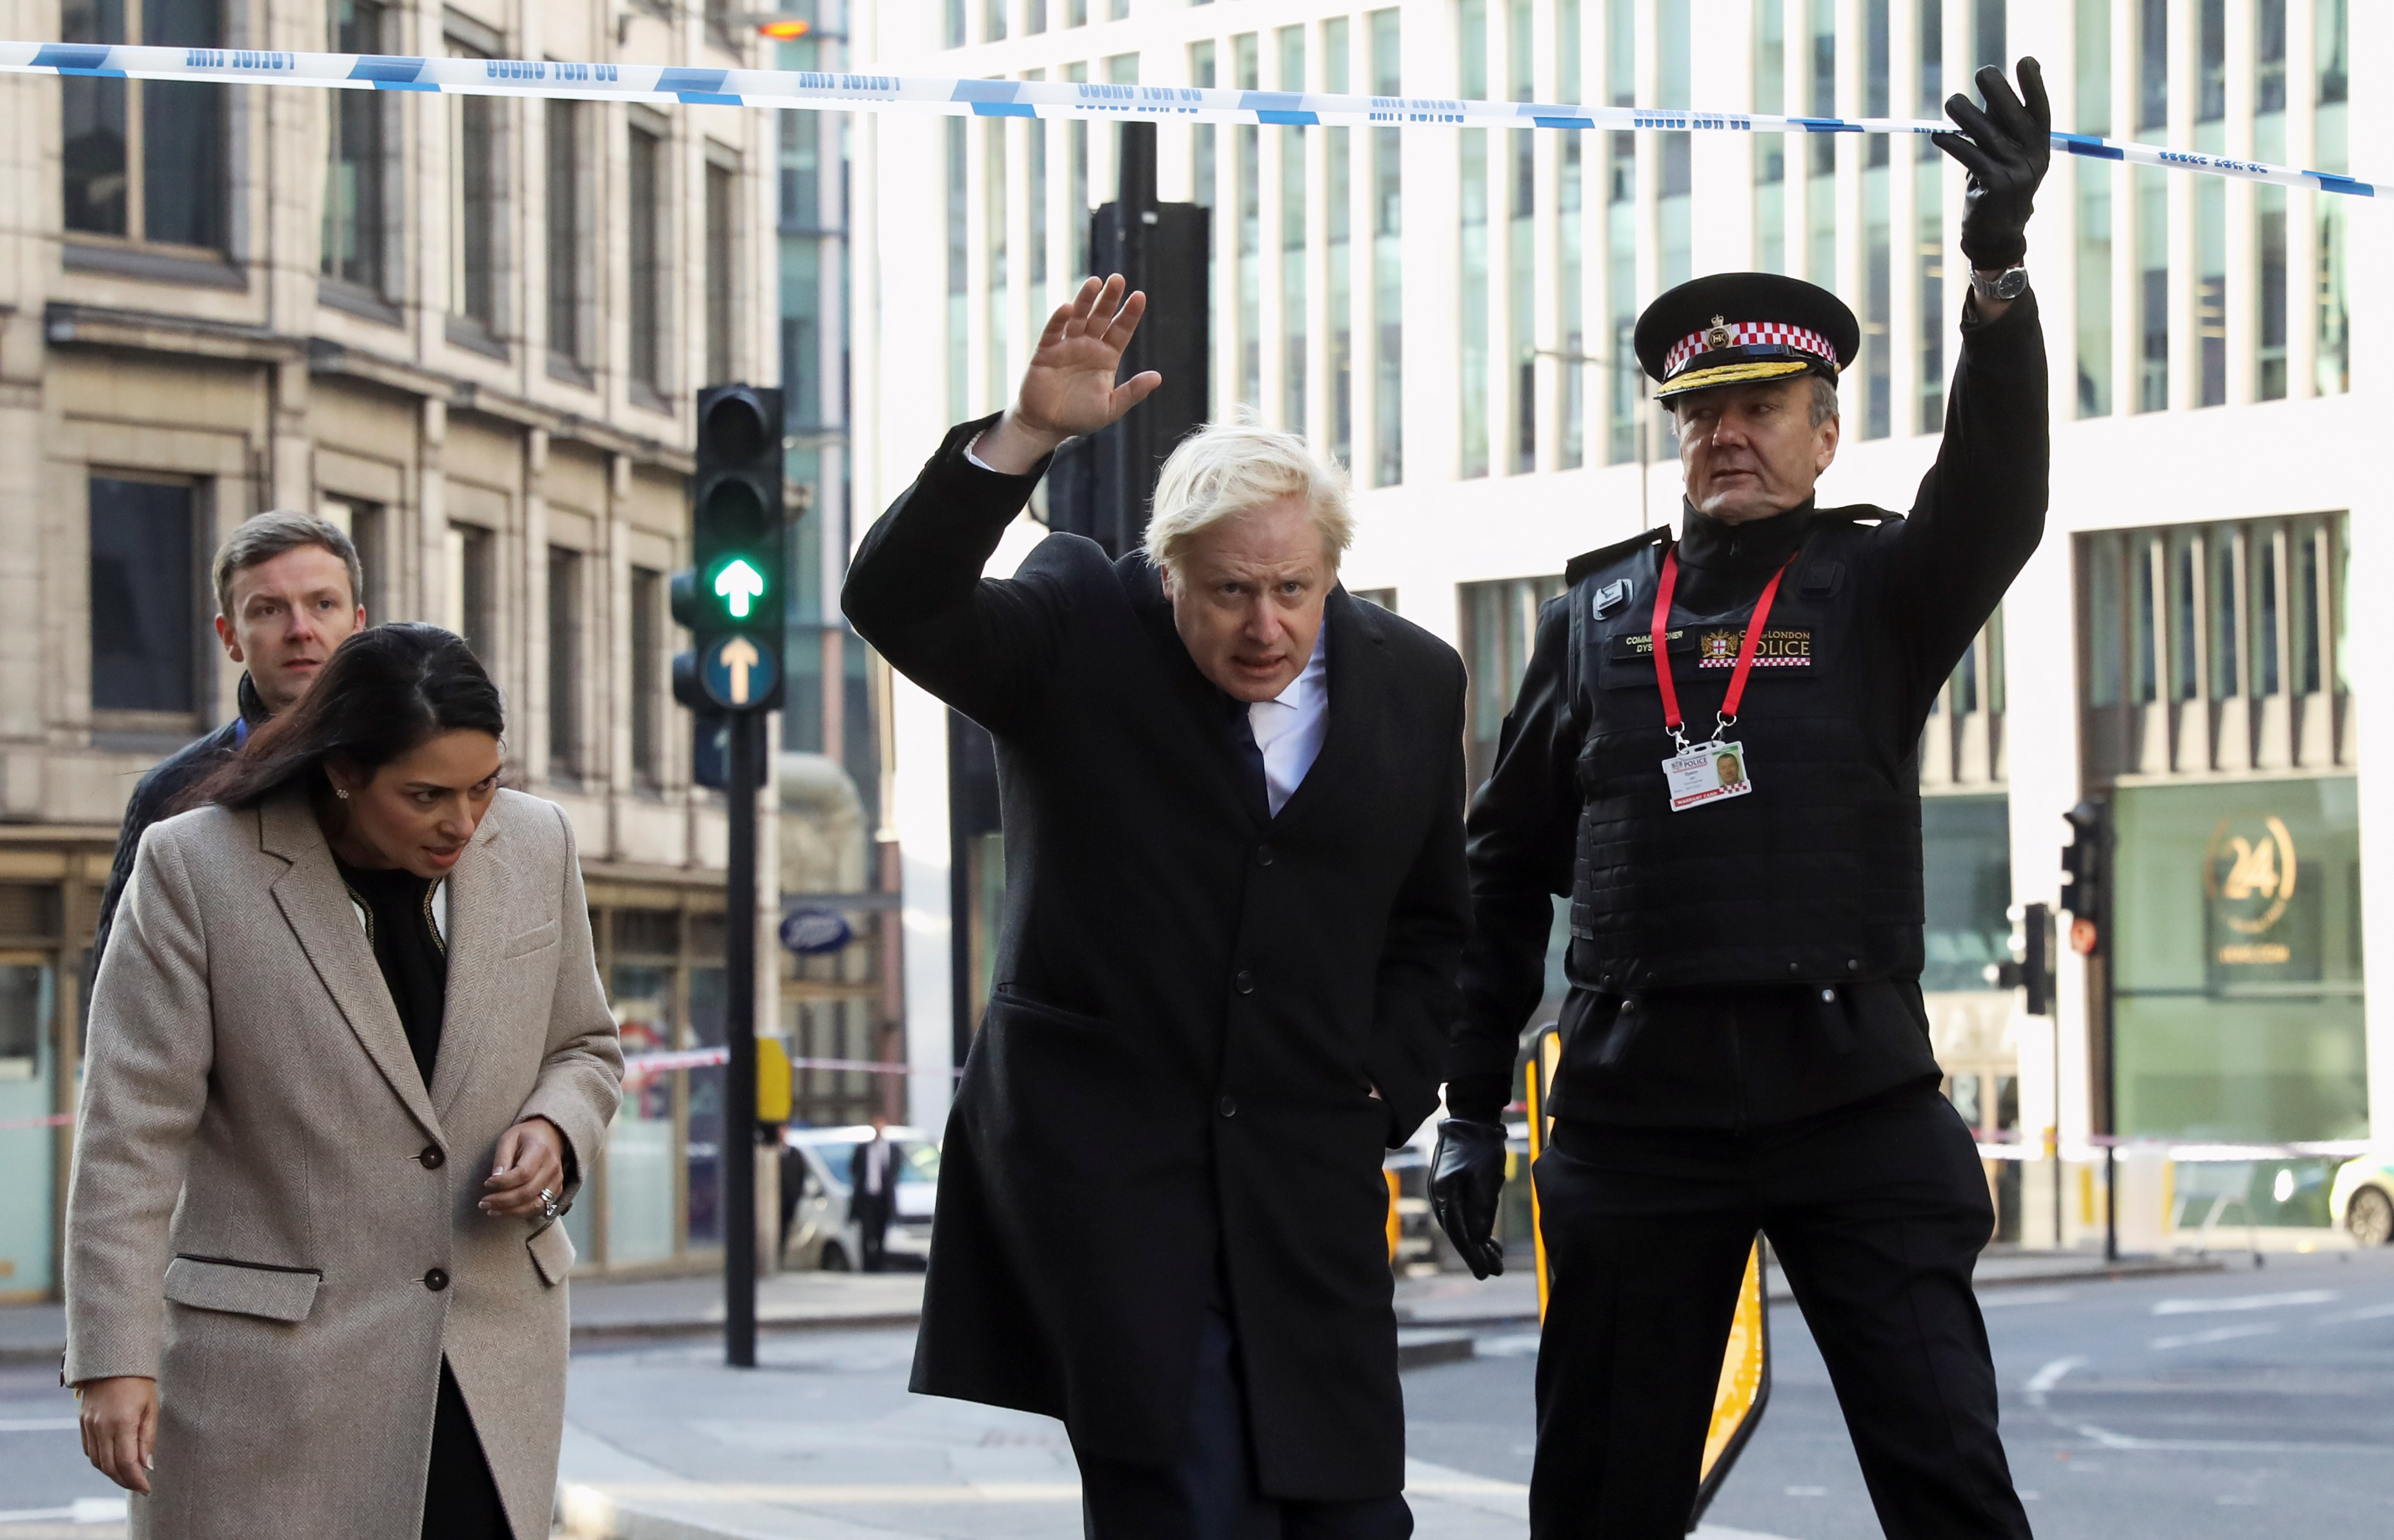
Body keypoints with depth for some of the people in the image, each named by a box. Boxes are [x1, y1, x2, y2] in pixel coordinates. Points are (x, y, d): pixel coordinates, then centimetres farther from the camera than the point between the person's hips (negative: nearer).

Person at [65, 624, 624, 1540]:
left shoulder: (535, 845, 4)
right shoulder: (196, 870, -9)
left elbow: (583, 1047, 18)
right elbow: (132, 1130, -9)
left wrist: (553, 1131, -5)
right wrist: (116, 1359, -14)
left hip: (493, 1368, 4)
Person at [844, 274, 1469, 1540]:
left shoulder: (1411, 681, 8)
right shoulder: (1079, 636, -3)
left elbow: (1429, 924, 18)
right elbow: (897, 604, -21)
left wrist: (1383, 1094, 5)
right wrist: (1024, 436, -31)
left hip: (1308, 1189, 4)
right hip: (1101, 1170, -4)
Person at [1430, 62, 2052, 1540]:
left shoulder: (1879, 588, 4)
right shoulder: (1596, 616, 10)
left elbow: (1996, 499, -18)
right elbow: (1503, 873, 13)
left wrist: (2000, 265, -33)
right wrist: (1470, 1111, 8)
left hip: (1856, 1098, -2)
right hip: (1638, 1111, 2)